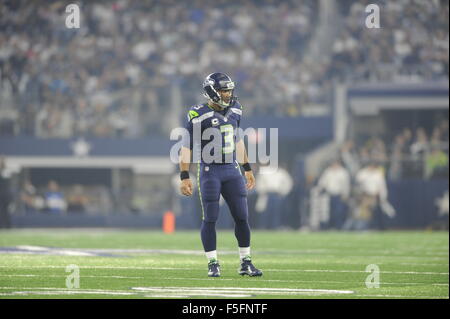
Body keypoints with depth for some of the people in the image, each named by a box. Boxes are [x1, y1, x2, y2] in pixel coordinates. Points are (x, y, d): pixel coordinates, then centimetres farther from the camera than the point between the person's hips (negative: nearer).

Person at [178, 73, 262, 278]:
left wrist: (248, 169, 21)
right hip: (209, 172, -5)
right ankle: (213, 264, 8)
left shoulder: (234, 111, 8)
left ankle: (246, 263, 11)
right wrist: (184, 177, -13)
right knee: (210, 219, -1)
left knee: (242, 217, 3)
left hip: (231, 170, 5)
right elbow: (187, 147, -8)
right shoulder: (198, 116, -11)